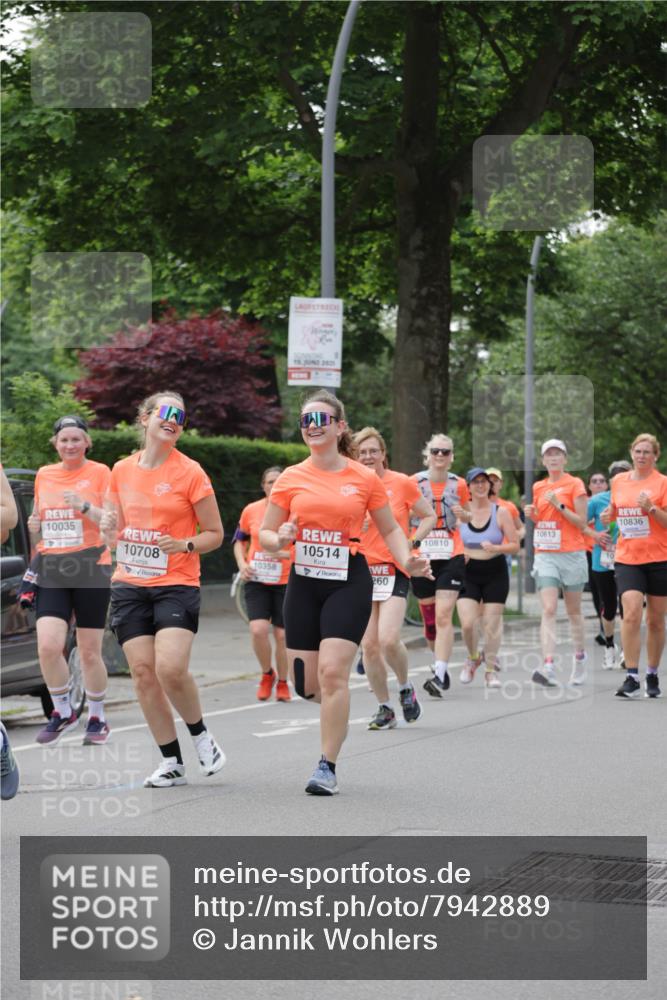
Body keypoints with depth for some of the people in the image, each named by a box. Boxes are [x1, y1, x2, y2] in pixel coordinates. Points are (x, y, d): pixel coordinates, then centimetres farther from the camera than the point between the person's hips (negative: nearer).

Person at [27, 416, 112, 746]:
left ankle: (97, 717, 21)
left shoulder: (99, 473, -1)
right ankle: (63, 712, 8)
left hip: (90, 568, -3)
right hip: (51, 570, 3)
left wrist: (85, 506, -20)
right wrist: (34, 527, 1)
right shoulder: (43, 475, 12)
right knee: (47, 646, -12)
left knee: (89, 652, 2)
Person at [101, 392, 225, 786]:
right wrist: (110, 527, -3)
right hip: (130, 586, 4)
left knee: (170, 668, -20)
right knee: (143, 673, -1)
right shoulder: (122, 470, 8)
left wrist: (184, 546, -18)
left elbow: (214, 534, 0)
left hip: (176, 585, -4)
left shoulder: (191, 473, -5)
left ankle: (201, 734, 8)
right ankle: (172, 762, 10)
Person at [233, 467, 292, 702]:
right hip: (257, 581, 1)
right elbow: (239, 540, 15)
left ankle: (282, 683, 23)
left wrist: (287, 554, -21)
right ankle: (267, 674, 11)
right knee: (258, 629, -15)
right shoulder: (251, 511, 1)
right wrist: (242, 564, -1)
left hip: (285, 582, -1)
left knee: (282, 635, 2)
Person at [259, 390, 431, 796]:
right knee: (306, 684, 3)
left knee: (332, 671, -16)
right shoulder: (291, 479, 4)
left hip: (350, 580, -3)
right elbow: (264, 534, 9)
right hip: (304, 581, 3)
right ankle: (336, 704, 40)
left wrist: (407, 561, -6)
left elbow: (389, 528, 12)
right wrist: (280, 540, -14)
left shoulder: (365, 478, 1)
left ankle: (327, 767, -7)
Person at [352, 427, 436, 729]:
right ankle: (385, 708, 14)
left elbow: (429, 516, 10)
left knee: (388, 639, -17)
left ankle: (405, 688, 12)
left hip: (394, 570, -3)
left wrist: (412, 541, -3)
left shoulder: (402, 483, -1)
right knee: (368, 644, 0)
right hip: (360, 570, 3)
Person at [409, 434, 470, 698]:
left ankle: (439, 675, -17)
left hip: (451, 557, -1)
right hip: (422, 556, 1)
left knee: (444, 616, -13)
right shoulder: (414, 482, -1)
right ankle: (440, 662, 33)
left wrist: (463, 514, -4)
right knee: (429, 617, 10)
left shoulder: (458, 485, 3)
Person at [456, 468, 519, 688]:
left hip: (495, 573, -1)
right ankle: (473, 658, 19)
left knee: (492, 623, 0)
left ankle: (491, 669, 18)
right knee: (467, 623, -11)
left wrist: (496, 548, -18)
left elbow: (515, 545, -1)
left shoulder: (501, 512, -2)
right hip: (468, 573, 1)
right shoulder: (461, 510, 1)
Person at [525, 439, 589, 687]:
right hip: (545, 555, 3)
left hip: (572, 554, -3)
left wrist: (559, 505, -15)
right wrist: (532, 514, 2)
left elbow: (581, 522, -6)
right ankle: (548, 666, -22)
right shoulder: (538, 487, 12)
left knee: (573, 610, 9)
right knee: (548, 610, -11)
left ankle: (579, 657, 29)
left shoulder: (574, 484, -2)